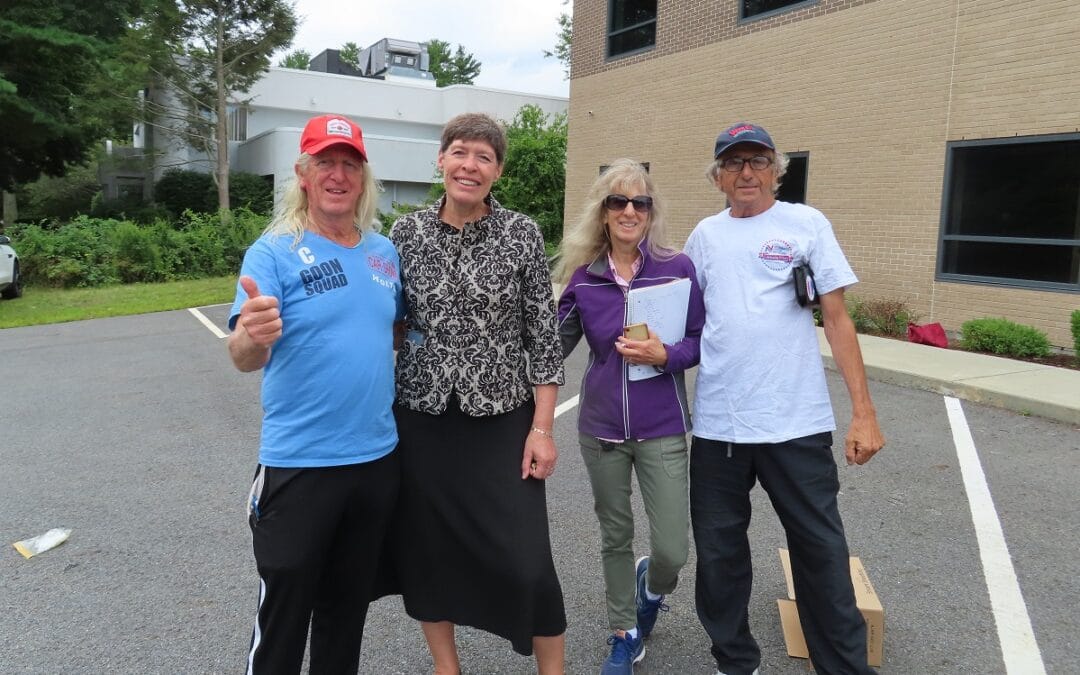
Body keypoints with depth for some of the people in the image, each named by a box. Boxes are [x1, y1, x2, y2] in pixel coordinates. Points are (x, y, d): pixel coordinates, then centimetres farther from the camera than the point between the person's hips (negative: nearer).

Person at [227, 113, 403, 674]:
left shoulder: (384, 251, 5)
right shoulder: (273, 251, -11)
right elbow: (245, 359, -24)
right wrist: (250, 338, -44)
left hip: (377, 459, 5)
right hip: (299, 465, -5)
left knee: (348, 607, 21)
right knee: (283, 614, 8)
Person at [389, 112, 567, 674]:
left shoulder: (522, 234, -4)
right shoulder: (405, 232, 1)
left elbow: (543, 336, -3)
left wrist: (542, 428, -7)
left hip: (502, 421, -2)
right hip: (420, 420, 2)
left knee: (526, 563, -1)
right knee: (427, 552, 12)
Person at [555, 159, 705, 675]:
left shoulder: (678, 268, -8)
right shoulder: (583, 277, -2)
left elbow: (701, 341, -4)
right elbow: (554, 346, 3)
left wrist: (665, 356, -20)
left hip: (662, 429, -1)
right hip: (601, 428, 2)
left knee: (672, 550, 0)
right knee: (615, 538, 15)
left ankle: (651, 584, 38)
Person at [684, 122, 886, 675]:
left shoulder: (807, 224, 1)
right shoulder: (705, 234, 9)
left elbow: (837, 319, -2)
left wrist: (864, 412, -6)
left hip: (797, 422, -2)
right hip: (716, 422, 3)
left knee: (822, 552, 6)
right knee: (719, 553, 13)